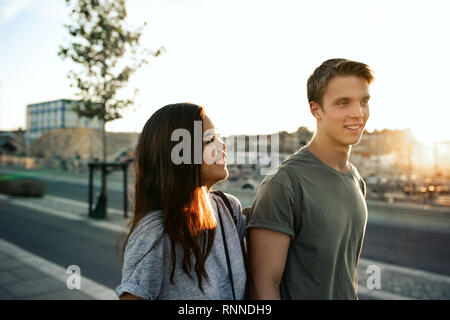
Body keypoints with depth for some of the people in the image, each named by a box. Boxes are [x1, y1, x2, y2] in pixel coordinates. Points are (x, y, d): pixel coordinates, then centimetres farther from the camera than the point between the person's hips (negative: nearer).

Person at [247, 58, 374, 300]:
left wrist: (354, 294, 13)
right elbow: (263, 286, -25)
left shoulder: (356, 180, 2)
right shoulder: (282, 184, -25)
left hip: (347, 295, 7)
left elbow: (349, 264, 11)